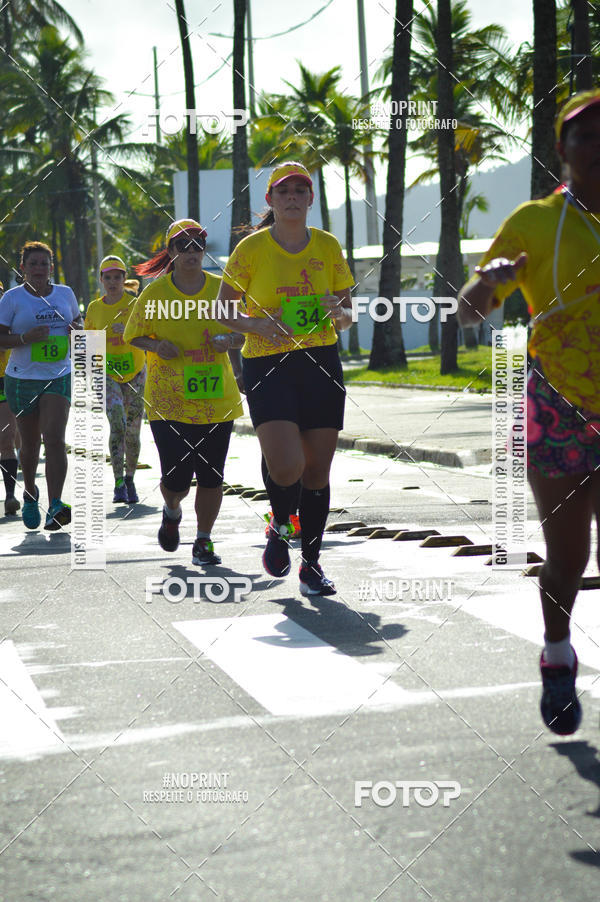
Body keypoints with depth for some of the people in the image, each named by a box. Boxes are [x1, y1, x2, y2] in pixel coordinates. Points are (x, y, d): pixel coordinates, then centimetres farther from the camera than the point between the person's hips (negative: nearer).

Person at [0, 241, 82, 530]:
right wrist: (26, 337, -21)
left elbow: (78, 321, 23)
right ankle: (30, 494, 38)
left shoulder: (65, 293, 7)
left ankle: (55, 506, -23)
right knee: (30, 444, 11)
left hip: (58, 377, 1)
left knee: (55, 438, -17)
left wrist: (77, 328, -1)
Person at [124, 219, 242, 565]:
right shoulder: (155, 292, -2)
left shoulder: (221, 287, 3)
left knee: (211, 475, 2)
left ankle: (204, 540, 19)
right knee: (177, 476, -8)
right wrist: (156, 346, -13)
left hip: (216, 398, 2)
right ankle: (172, 512, 27)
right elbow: (133, 335, 7)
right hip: (169, 399, -2)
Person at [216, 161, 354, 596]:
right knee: (286, 466, -18)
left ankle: (312, 563, 20)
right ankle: (279, 527, 16)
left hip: (322, 363, 3)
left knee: (318, 469, 4)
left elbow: (347, 314, 14)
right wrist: (255, 325, -14)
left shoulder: (328, 246, 7)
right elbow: (223, 311, 5)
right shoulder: (251, 249, -1)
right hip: (267, 364, -3)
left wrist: (339, 313, -9)